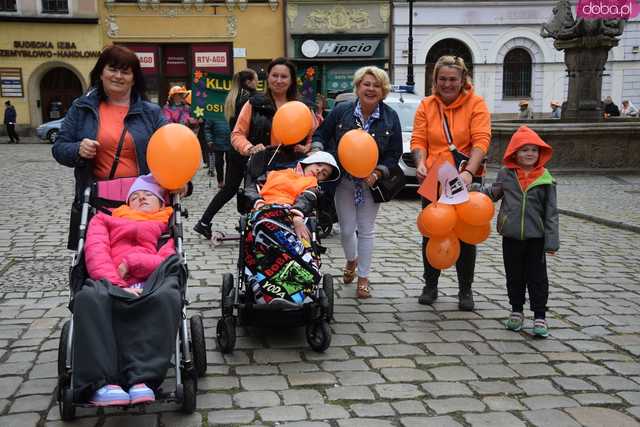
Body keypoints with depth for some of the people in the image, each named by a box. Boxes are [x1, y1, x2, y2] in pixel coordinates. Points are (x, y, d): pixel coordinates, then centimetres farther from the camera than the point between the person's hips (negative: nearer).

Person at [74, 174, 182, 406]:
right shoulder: (105, 220, 32)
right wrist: (117, 285, -8)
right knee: (89, 297, -36)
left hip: (150, 287, 0)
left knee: (167, 296, -37)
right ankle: (100, 383, -42)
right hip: (111, 287, 1)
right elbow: (96, 255, 11)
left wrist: (133, 262, -6)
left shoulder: (168, 226, 29)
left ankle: (141, 380, -45)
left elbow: (169, 262, 9)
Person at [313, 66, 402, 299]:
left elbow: (395, 153, -5)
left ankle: (363, 277, 20)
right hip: (344, 180, 1)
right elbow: (321, 134, 2)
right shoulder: (341, 111, -9)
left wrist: (378, 172, -19)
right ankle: (351, 260, 41)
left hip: (372, 181, 0)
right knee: (346, 228, 8)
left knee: (366, 229, 7)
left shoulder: (390, 117, -9)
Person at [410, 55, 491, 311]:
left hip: (465, 181, -2)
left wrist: (469, 172, -30)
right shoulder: (426, 105, 3)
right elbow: (419, 140, -2)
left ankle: (465, 290, 20)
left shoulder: (476, 104, -5)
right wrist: (421, 163, -23)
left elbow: (481, 141, -16)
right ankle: (430, 286, 24)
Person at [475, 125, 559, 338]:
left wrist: (552, 241, -7)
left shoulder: (544, 178, -5)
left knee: (537, 278, 5)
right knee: (514, 276, 14)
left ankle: (539, 317, 14)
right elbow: (492, 193, 18)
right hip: (511, 236, 2)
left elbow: (551, 212, -4)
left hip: (536, 237, -2)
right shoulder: (506, 174, 0)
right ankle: (516, 312, 29)